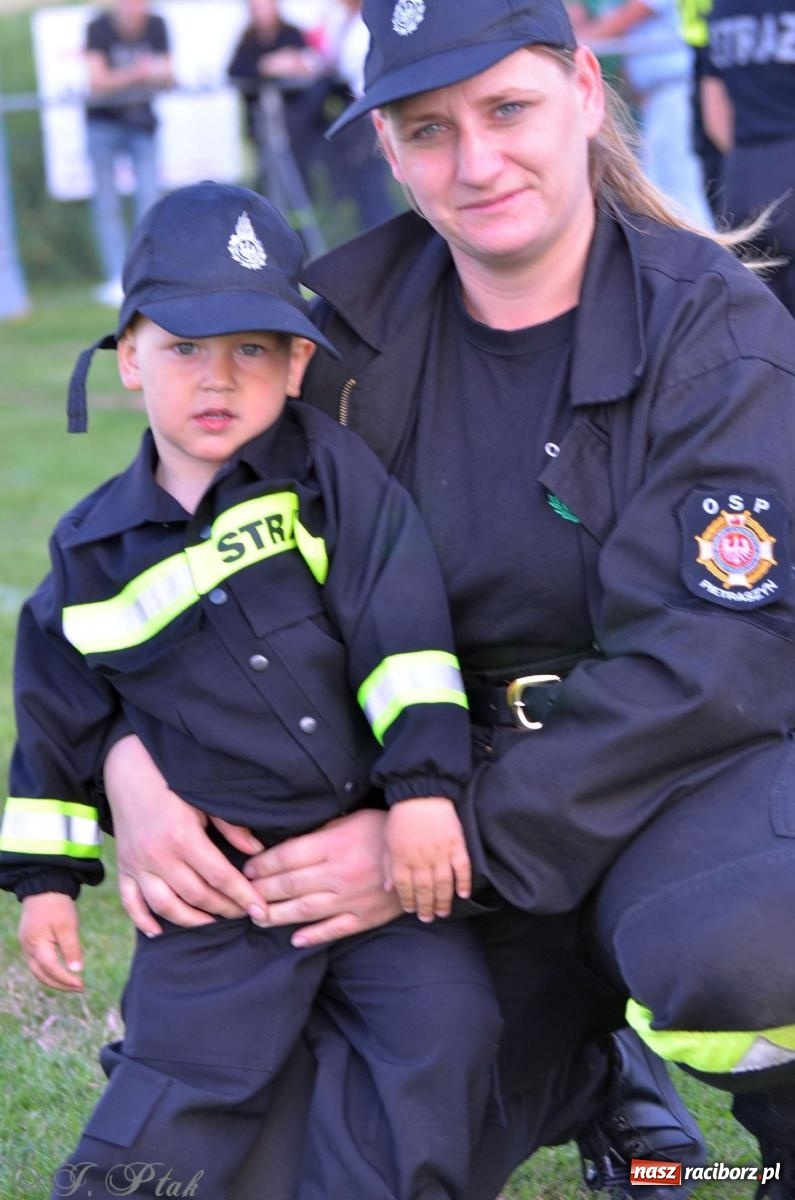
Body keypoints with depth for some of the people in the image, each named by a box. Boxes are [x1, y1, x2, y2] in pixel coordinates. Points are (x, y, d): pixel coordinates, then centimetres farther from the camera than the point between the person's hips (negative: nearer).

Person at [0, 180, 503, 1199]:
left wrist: (425, 788, -17)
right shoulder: (95, 550, 4)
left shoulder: (331, 475, -3)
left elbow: (402, 629, -9)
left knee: (445, 1032, -10)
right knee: (179, 1080, -5)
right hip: (219, 890, 1)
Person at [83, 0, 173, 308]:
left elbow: (168, 79, 2)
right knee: (107, 203, -4)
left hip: (142, 121, 2)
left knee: (149, 197, -9)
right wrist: (134, 74, -34)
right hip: (104, 123, -2)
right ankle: (117, 280, -3)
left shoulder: (156, 26, -3)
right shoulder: (99, 28, -13)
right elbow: (97, 82, -19)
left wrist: (161, 74, -22)